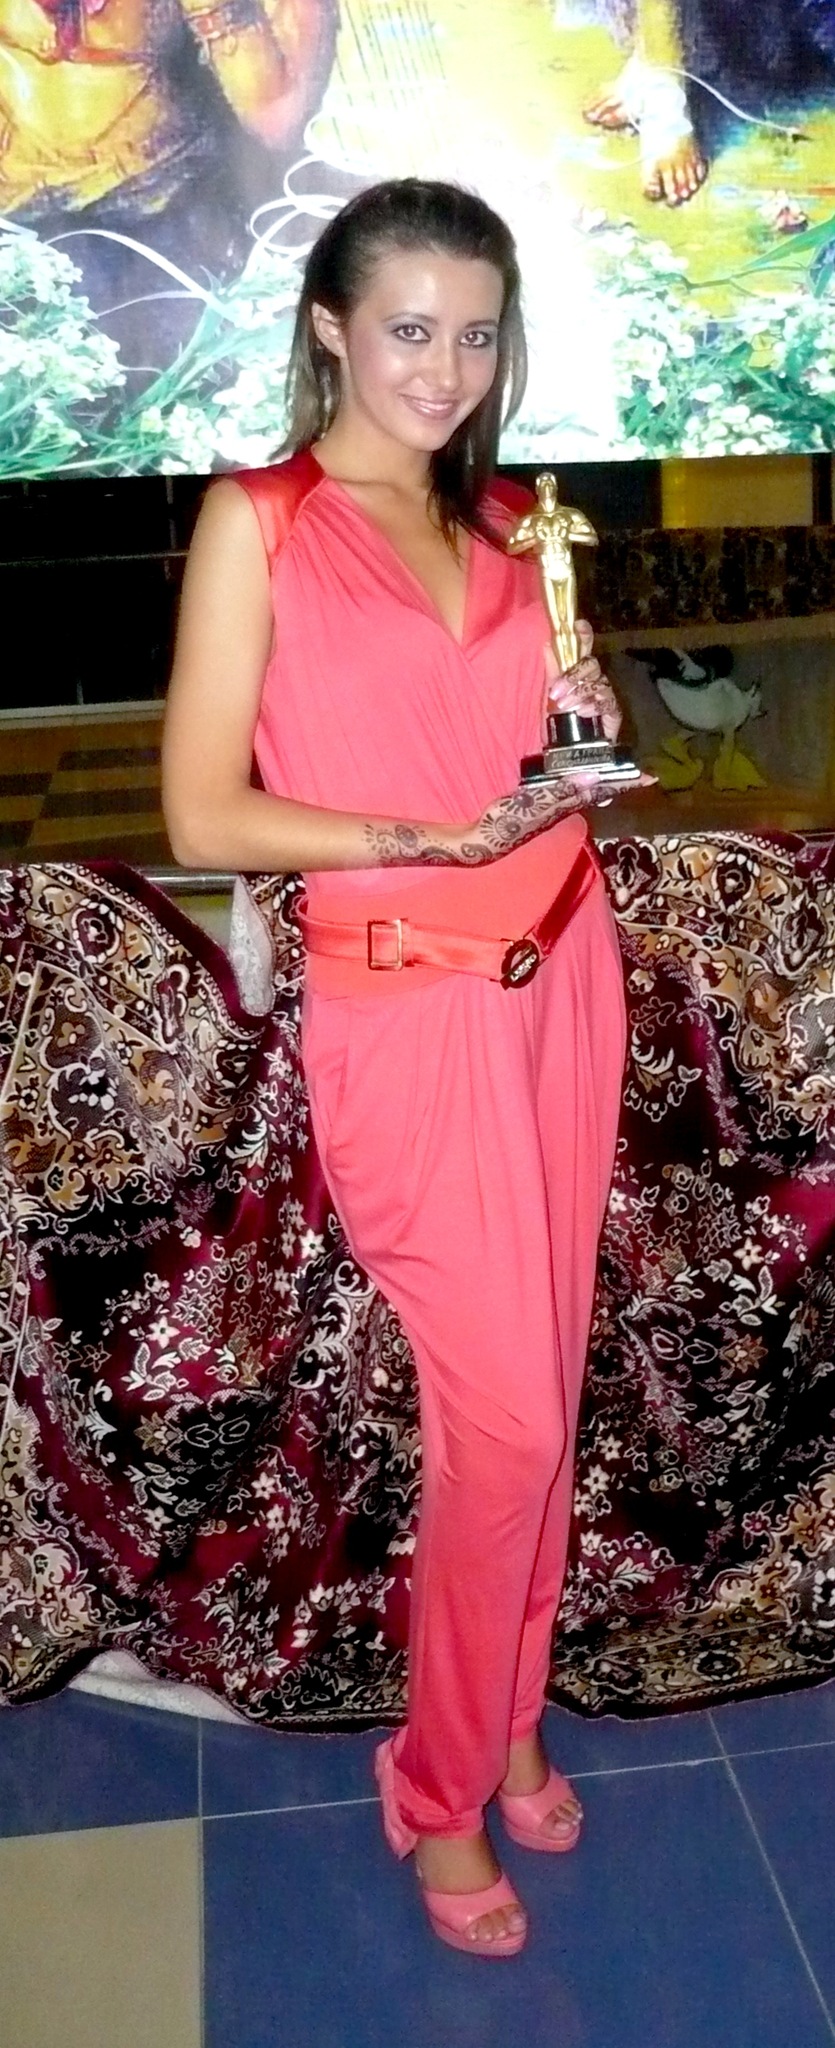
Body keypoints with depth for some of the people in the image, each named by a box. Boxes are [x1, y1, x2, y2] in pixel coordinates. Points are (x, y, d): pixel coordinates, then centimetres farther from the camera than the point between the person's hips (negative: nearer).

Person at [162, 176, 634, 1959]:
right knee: (503, 1422, -2)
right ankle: (442, 1786, 23)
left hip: (563, 985, 6)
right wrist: (425, 840, -22)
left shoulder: (507, 522, 11)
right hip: (411, 1014, -6)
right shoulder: (256, 522, -6)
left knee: (537, 1396, 14)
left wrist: (591, 724, -2)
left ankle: (508, 1717, 36)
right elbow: (204, 817, -11)